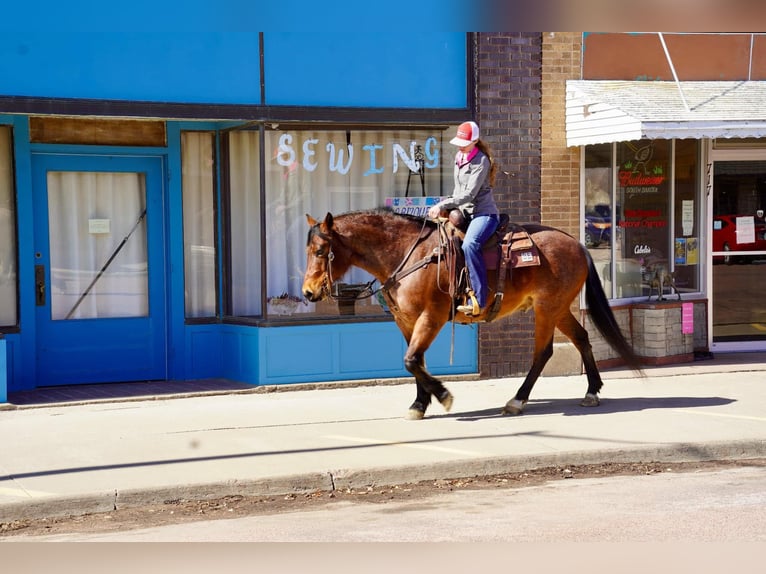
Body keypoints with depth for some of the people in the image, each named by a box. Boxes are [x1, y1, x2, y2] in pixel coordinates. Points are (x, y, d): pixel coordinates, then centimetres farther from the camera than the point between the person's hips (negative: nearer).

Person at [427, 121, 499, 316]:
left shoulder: (481, 161, -14)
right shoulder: (459, 157, 13)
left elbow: (469, 194, -19)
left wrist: (442, 206, -21)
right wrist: (448, 208, 7)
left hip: (483, 213, -10)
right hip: (463, 212, 10)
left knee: (469, 244, -35)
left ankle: (478, 300, -37)